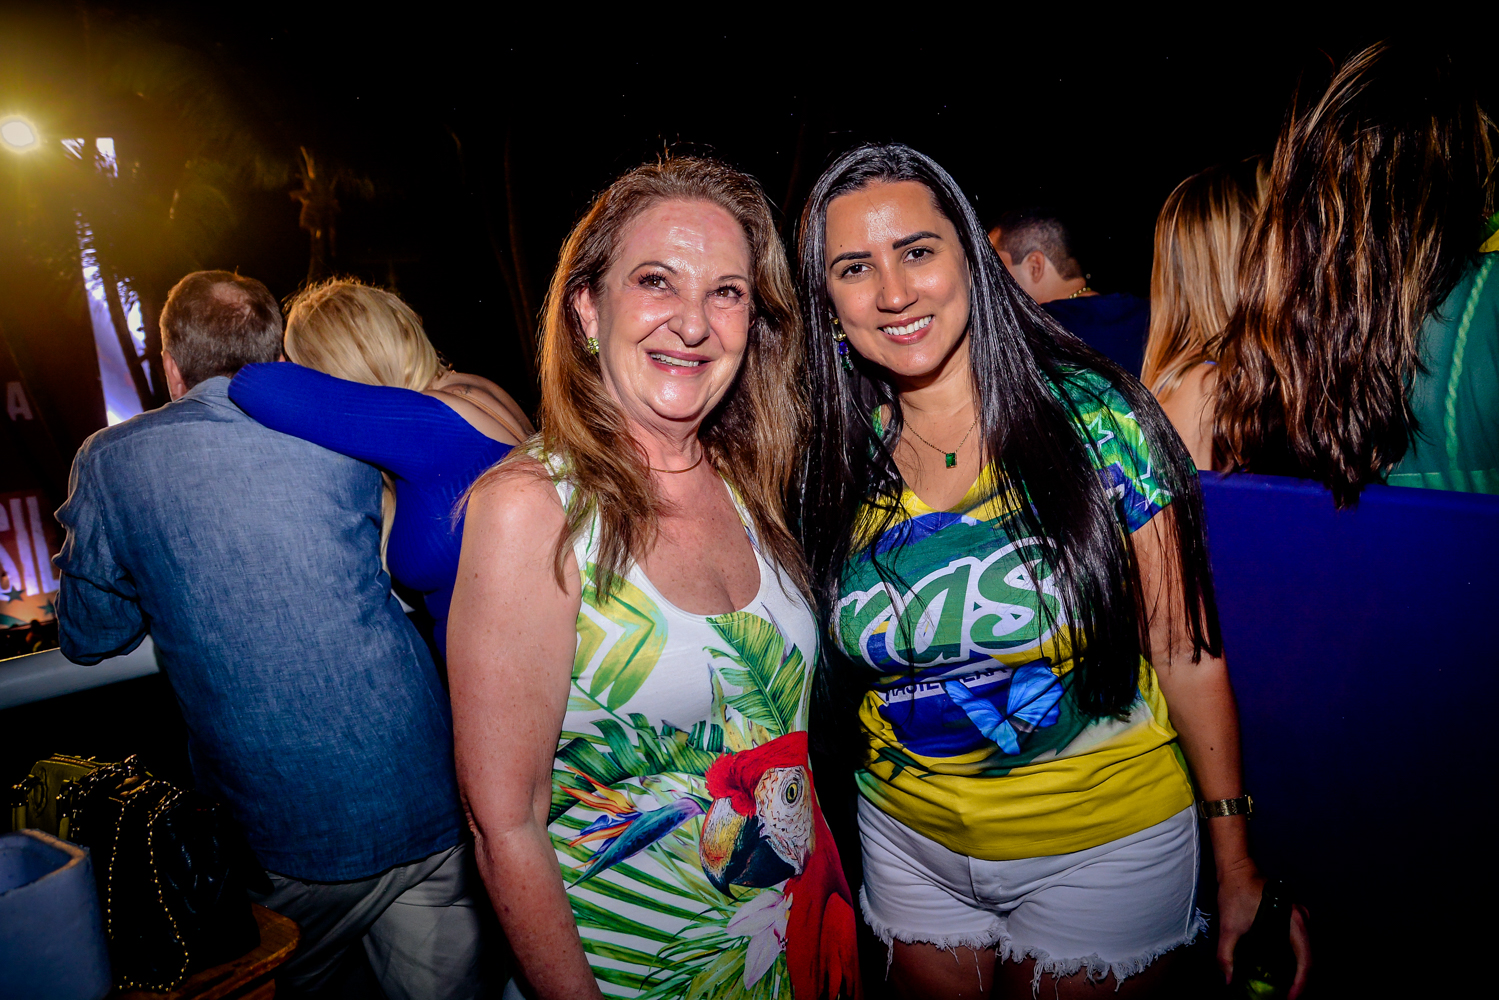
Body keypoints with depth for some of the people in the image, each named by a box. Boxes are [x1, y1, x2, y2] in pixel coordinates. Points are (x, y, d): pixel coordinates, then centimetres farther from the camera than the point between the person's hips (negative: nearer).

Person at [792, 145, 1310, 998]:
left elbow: (1186, 652, -11)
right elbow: (834, 670, 3)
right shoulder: (834, 462, -7)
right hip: (911, 845, 3)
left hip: (1104, 848, -2)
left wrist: (1238, 863, -8)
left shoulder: (1091, 416, -16)